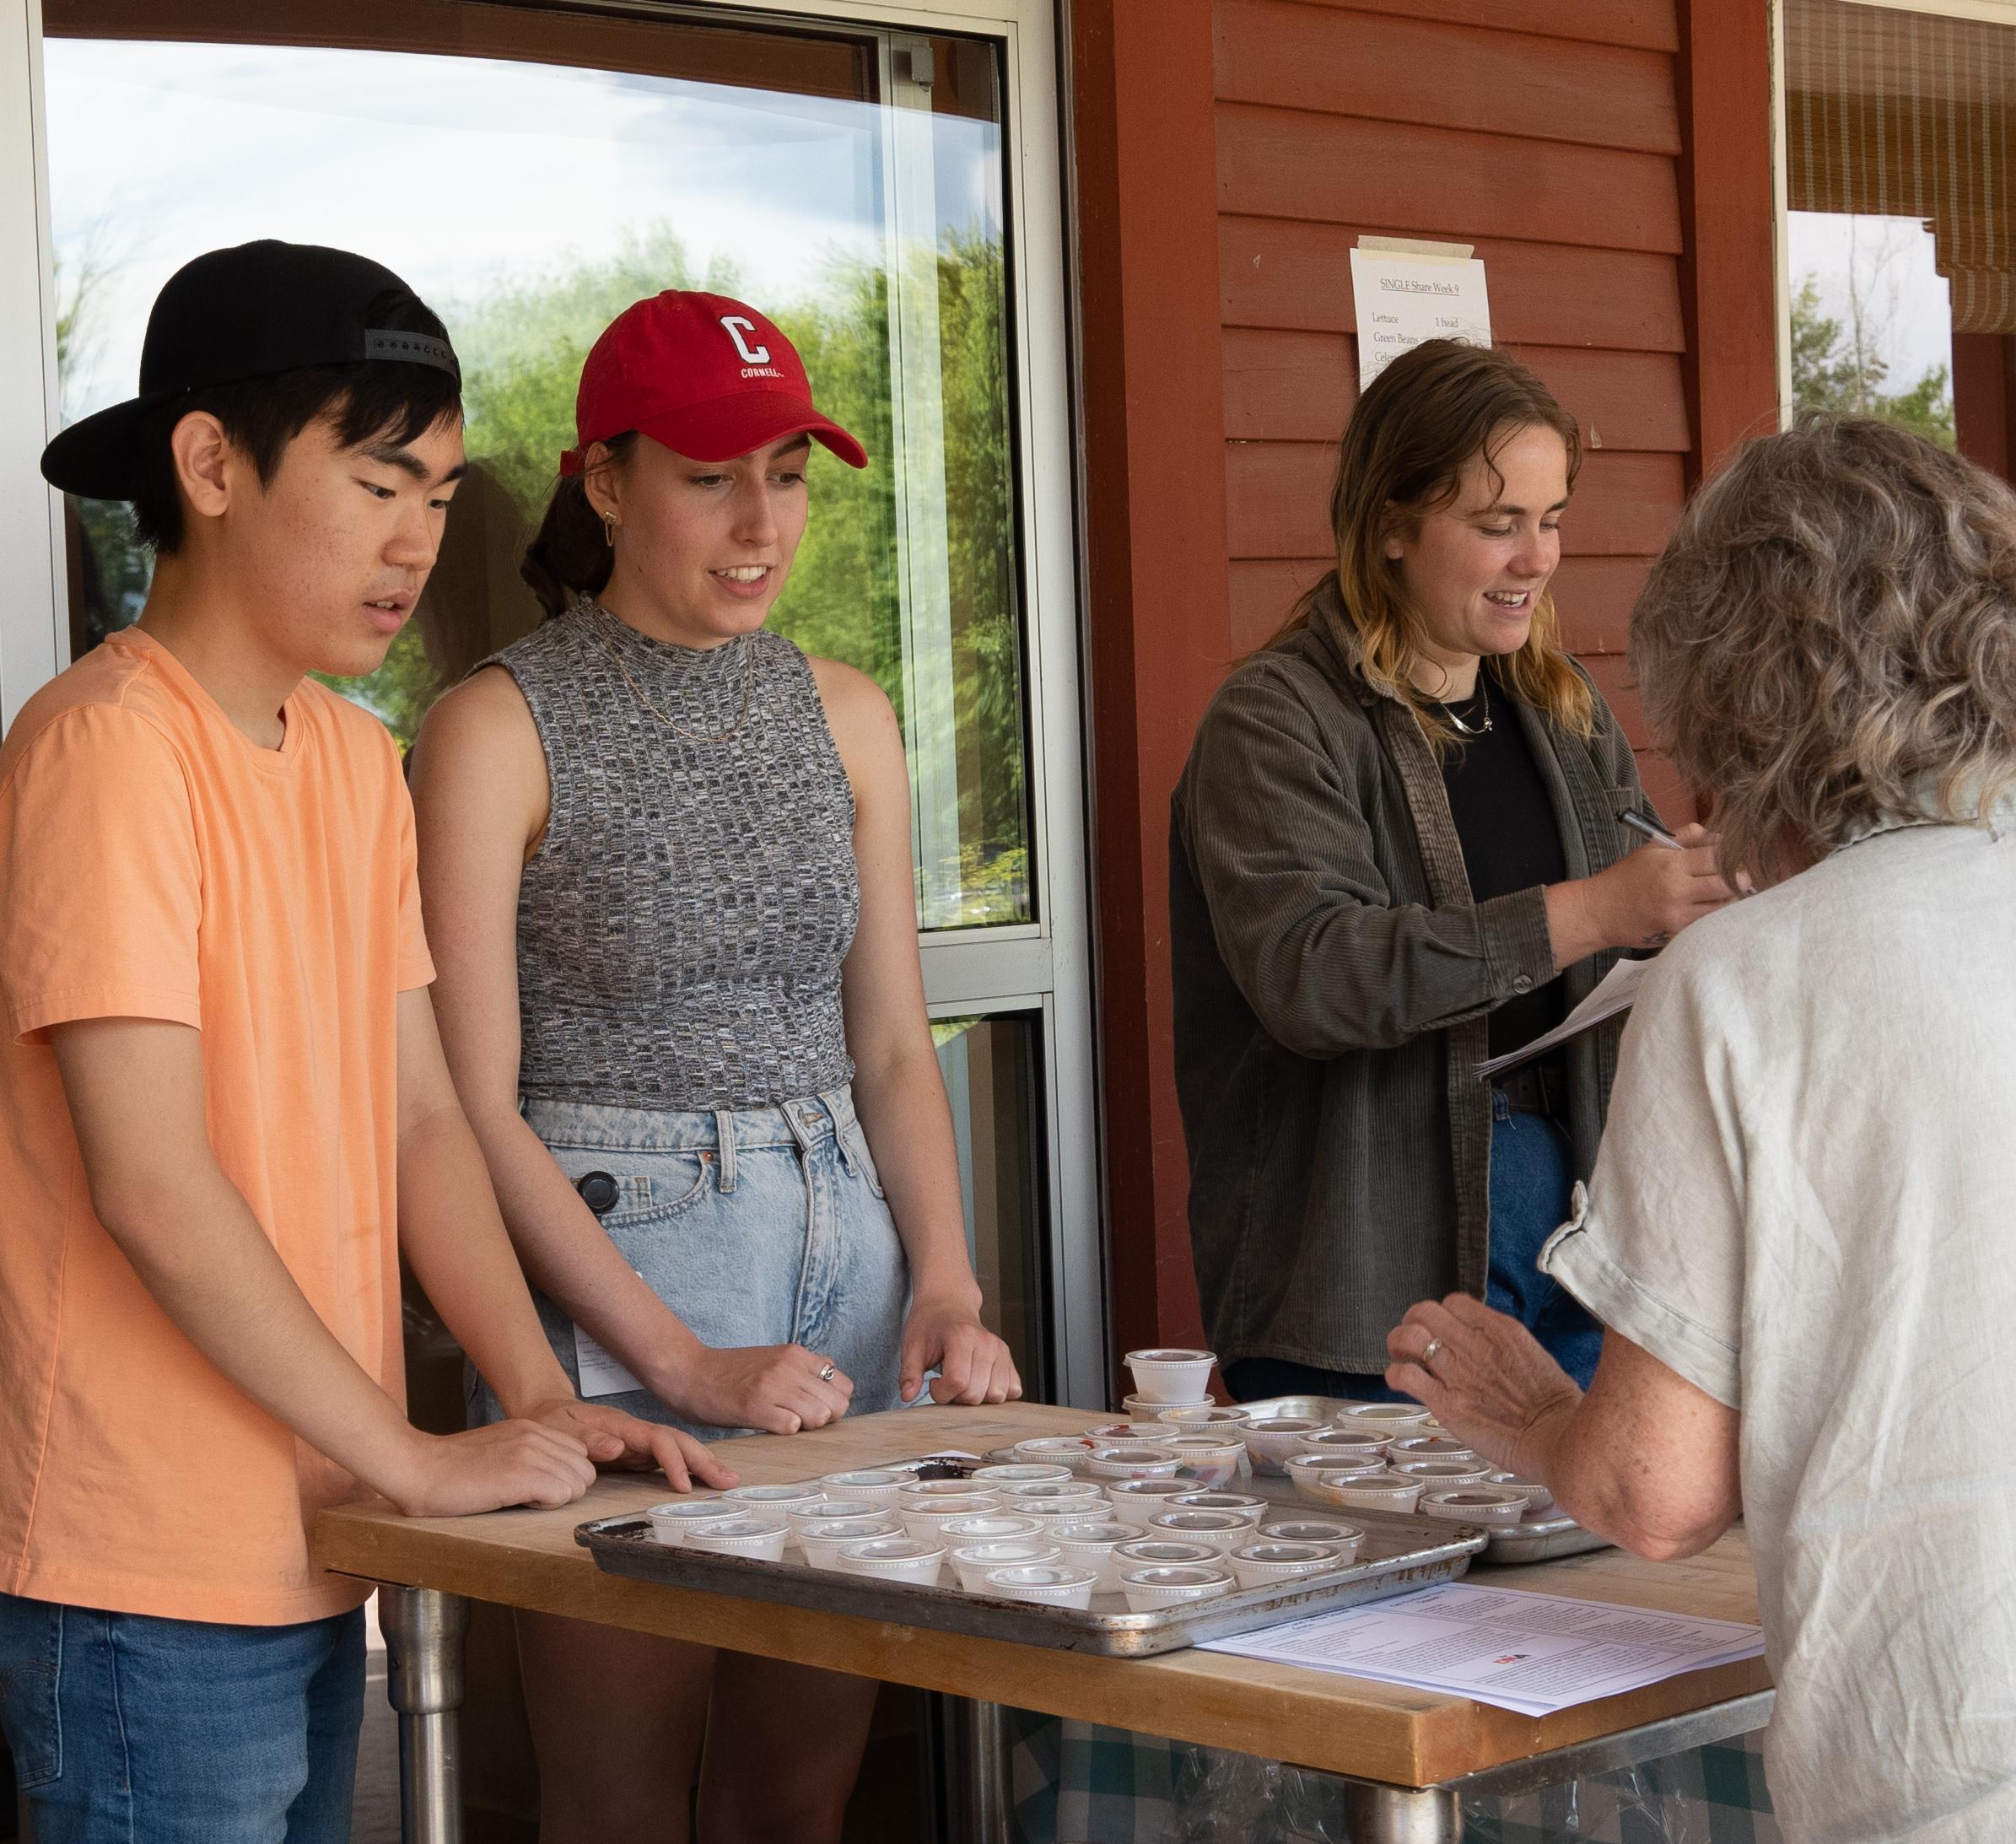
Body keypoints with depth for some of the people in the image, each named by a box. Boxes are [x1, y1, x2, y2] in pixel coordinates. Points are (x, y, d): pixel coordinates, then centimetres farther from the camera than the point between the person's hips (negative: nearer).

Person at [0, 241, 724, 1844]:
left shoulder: (356, 762, 12)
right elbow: (152, 1185, -20)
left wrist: (544, 1400, 2)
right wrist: (417, 1459, -15)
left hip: (314, 1557, 8)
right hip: (155, 1586, -8)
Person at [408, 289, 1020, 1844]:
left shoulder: (843, 715, 11)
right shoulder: (500, 730, -6)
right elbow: (475, 1108, -10)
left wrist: (946, 1286, -2)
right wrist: (684, 1363, -16)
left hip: (846, 1256, 5)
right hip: (611, 1272, -5)